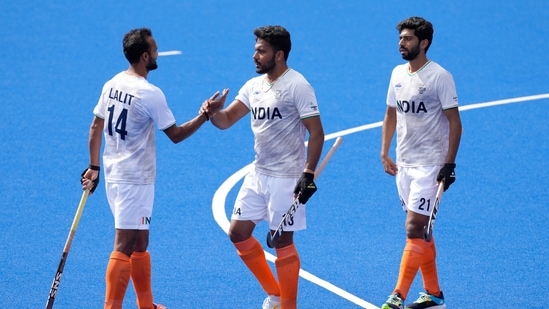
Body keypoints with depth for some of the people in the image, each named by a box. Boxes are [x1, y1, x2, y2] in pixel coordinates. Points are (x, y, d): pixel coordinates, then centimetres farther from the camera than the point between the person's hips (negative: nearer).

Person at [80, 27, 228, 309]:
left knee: (140, 243, 18)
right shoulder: (150, 94, -18)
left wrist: (94, 167, 16)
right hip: (135, 180, -8)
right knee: (124, 247, -7)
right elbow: (176, 135, -12)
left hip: (113, 175, 8)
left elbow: (95, 128, 10)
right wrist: (207, 113, -8)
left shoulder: (112, 85, 5)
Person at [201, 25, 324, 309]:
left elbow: (316, 133, -15)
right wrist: (212, 113, -16)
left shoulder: (297, 86, -14)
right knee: (238, 233, 9)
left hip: (286, 177, -8)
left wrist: (309, 174, -21)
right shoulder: (253, 86, 7)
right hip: (258, 174, 8)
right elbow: (227, 120, 8)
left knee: (282, 241, -3)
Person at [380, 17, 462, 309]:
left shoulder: (440, 76, -12)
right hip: (404, 164, 7)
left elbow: (454, 122, -11)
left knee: (414, 230, -12)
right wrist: (384, 153, 12)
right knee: (421, 231, 12)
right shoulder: (398, 74, 8)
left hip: (429, 165, -7)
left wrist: (449, 163, -16)